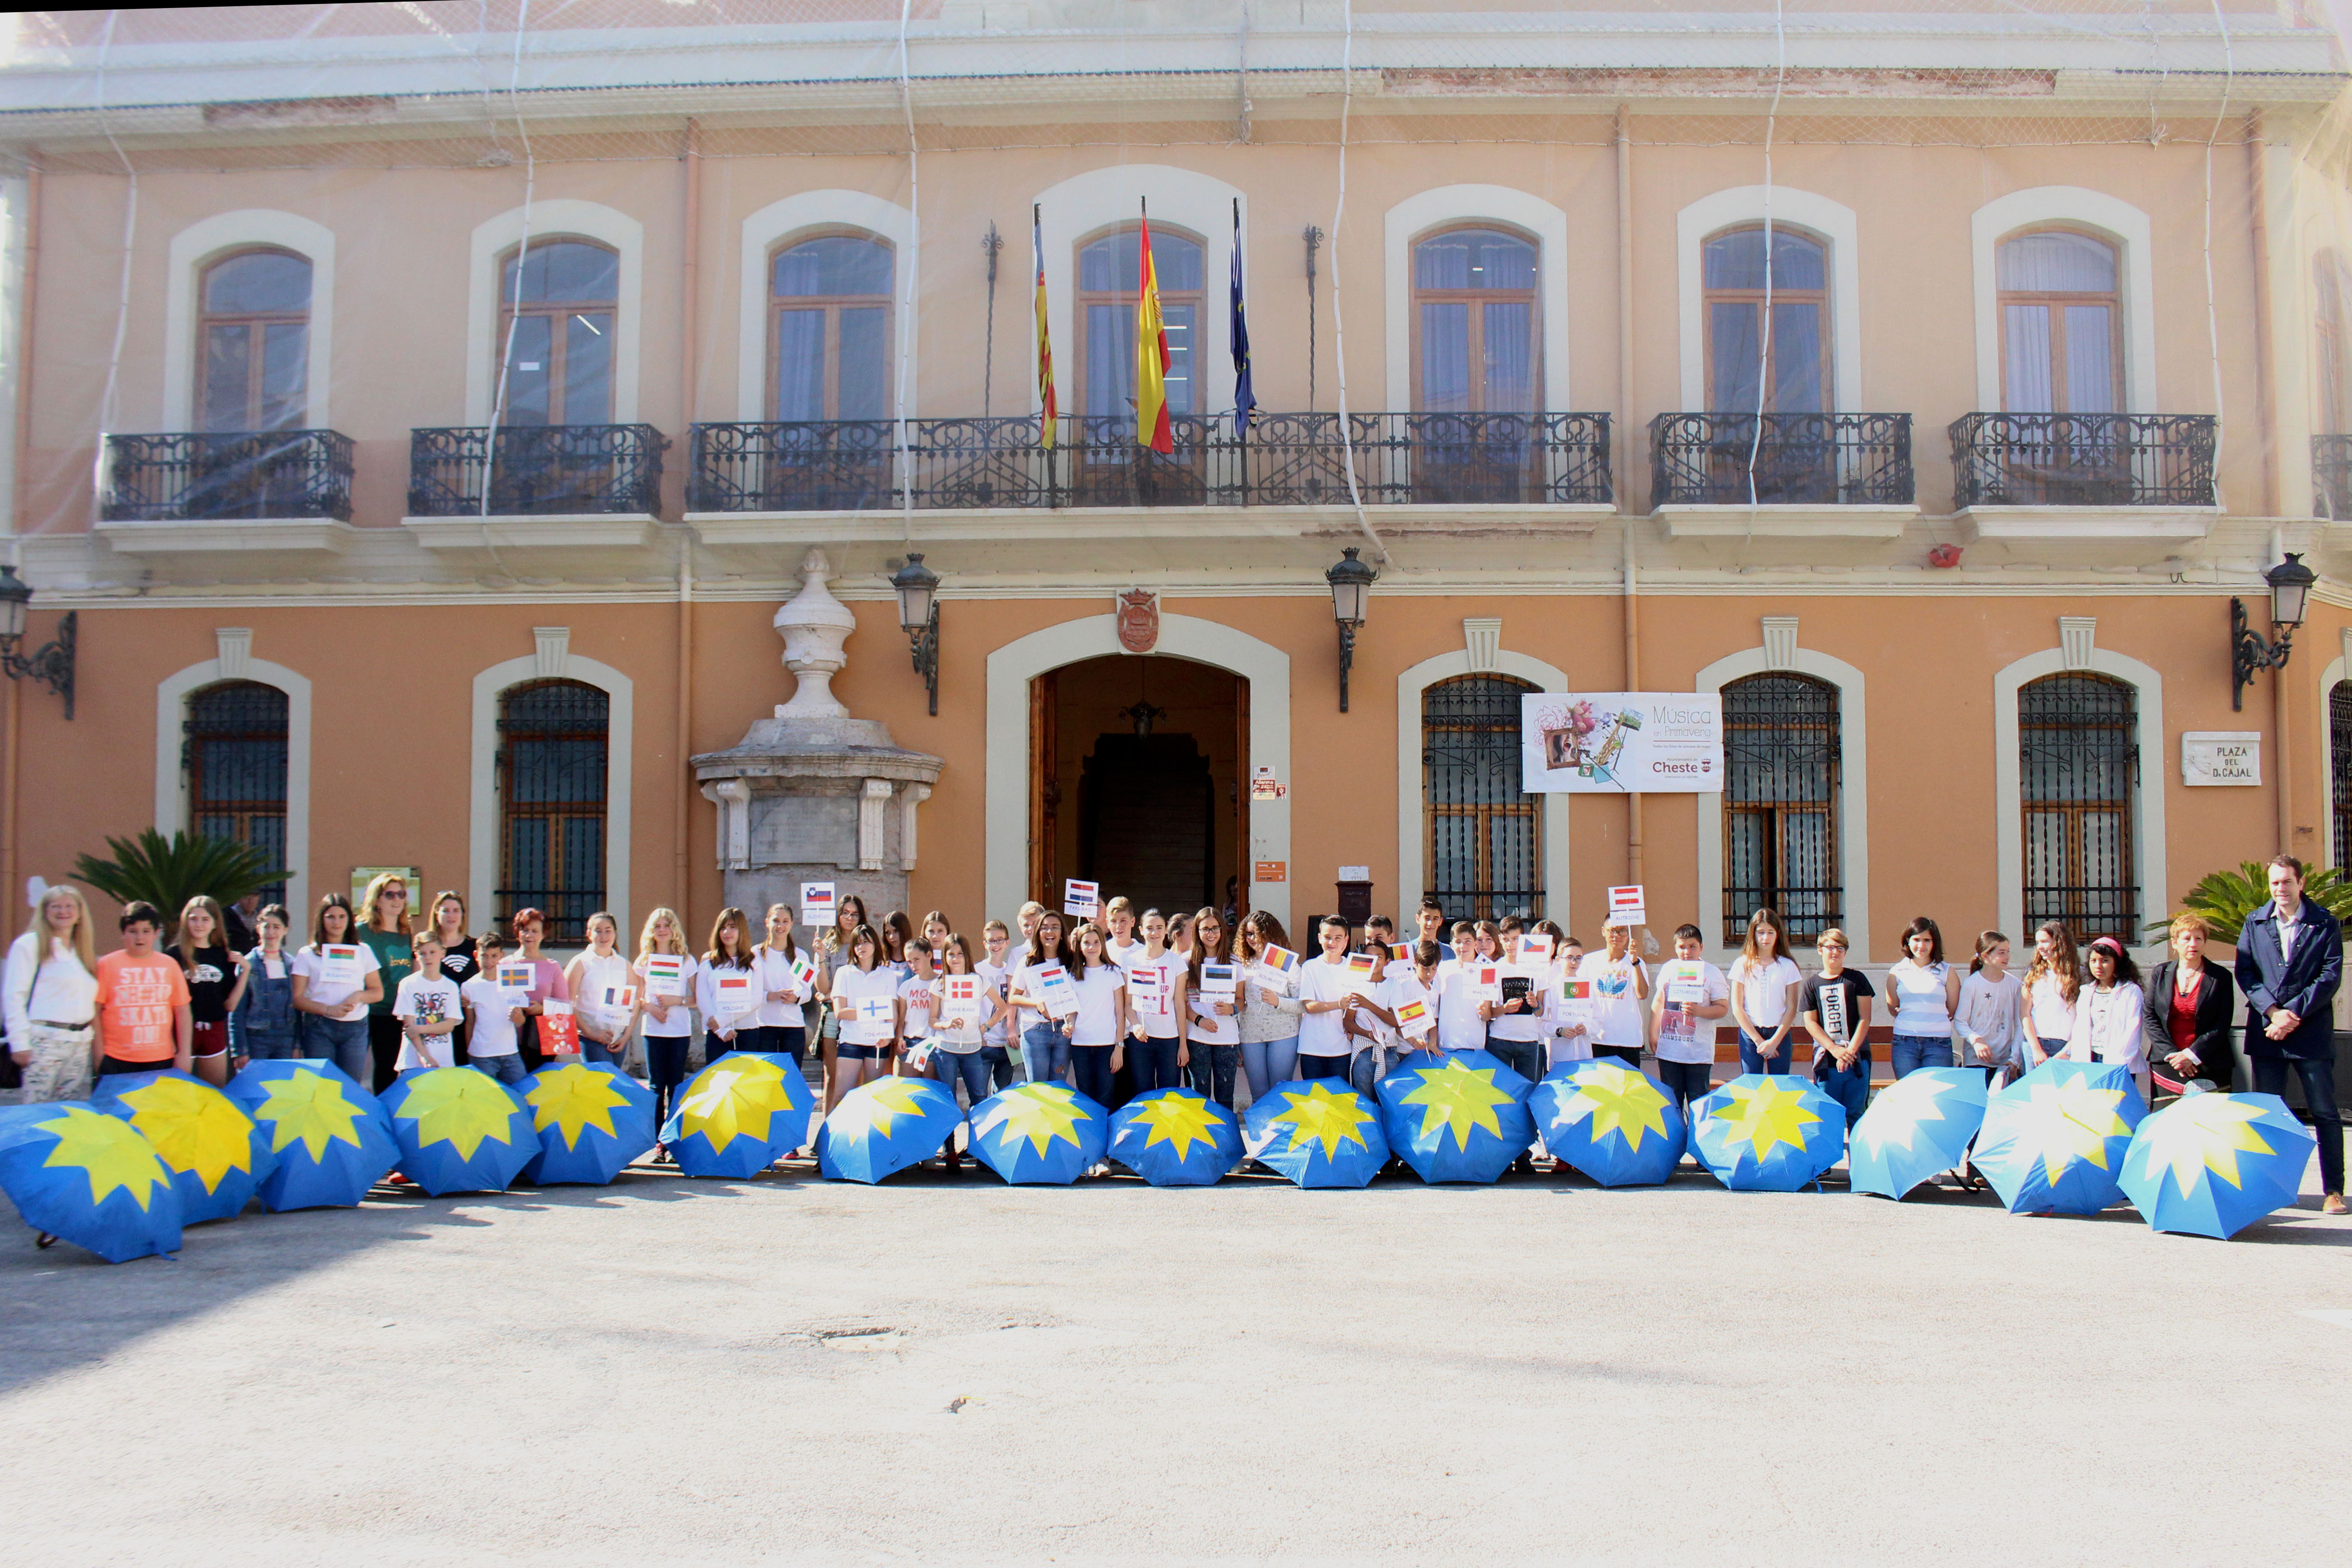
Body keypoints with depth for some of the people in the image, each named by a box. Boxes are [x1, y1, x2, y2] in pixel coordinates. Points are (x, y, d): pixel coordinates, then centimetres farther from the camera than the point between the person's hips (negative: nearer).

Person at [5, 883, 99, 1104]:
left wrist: (94, 1035, 13)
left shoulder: (83, 951, 19)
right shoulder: (30, 945, 0)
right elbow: (14, 998, -5)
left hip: (81, 1042, 6)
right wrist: (20, 1044, -11)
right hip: (45, 1041, -6)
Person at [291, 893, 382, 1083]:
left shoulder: (364, 951, 13)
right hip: (319, 1028, -2)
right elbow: (297, 999, 0)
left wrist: (358, 996, -8)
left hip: (355, 1027, 2)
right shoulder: (307, 955, 6)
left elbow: (378, 992, 13)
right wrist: (328, 1010, -15)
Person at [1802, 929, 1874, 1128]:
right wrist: (1835, 1050, -8)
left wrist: (1851, 1051, -9)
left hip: (1857, 1059, -1)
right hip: (1826, 1059, 1)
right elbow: (1810, 1023, 4)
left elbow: (1865, 1018, 2)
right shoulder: (1812, 984, 9)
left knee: (1855, 1112, -1)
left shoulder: (1857, 979, 6)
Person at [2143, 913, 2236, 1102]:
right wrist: (2171, 1054, -6)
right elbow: (2151, 1019, 6)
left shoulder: (2221, 977, 4)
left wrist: (2191, 1055, -11)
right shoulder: (2160, 973, 10)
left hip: (2209, 1067, -2)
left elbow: (2222, 1025, -2)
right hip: (2166, 1064, 2)